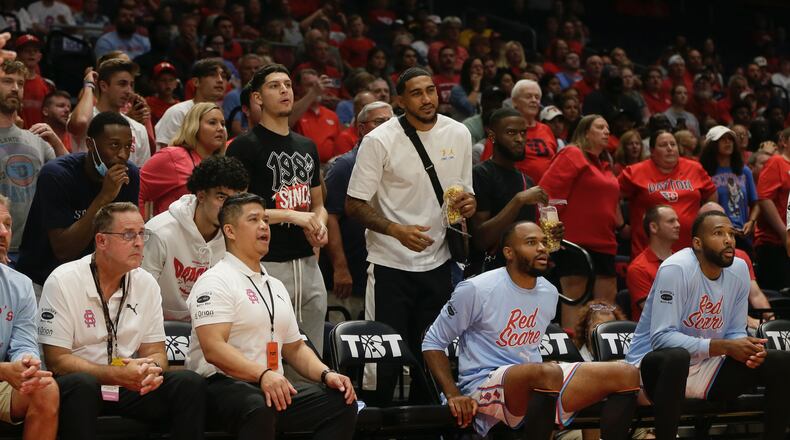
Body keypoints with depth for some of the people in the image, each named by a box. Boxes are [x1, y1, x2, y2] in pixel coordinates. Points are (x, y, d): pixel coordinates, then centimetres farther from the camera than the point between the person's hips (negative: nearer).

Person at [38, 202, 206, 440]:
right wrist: (118, 375, -25)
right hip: (76, 384, -4)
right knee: (82, 385, -38)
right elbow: (56, 359, -13)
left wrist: (153, 368, -18)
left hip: (130, 385, 4)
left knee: (191, 384, -19)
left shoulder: (147, 284, 6)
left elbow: (154, 351, 9)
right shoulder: (63, 282, -9)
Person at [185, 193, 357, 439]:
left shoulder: (275, 286, 24)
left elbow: (295, 348, 26)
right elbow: (213, 348, -18)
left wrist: (326, 373, 5)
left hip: (275, 388, 8)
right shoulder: (215, 282, -4)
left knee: (342, 402, -12)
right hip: (223, 384, -8)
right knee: (260, 409, -40)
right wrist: (263, 374, -32)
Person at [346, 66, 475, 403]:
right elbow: (354, 204, -9)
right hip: (390, 263, -4)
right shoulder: (379, 141, -10)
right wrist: (398, 231, -23)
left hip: (438, 261, 4)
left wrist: (468, 202, -8)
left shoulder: (458, 134, 4)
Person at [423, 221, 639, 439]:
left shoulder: (549, 293, 12)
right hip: (485, 385, -7)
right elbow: (433, 342, -2)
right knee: (548, 373, -41)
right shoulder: (476, 290, -8)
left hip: (537, 384, 7)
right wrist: (453, 396, -13)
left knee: (626, 375, -9)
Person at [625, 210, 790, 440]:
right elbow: (661, 338, -26)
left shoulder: (739, 269, -2)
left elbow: (734, 333, 8)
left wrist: (748, 349, -18)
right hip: (655, 363, -6)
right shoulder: (676, 269, -21)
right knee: (676, 356, -41)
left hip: (706, 368, 6)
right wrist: (725, 347, -29)